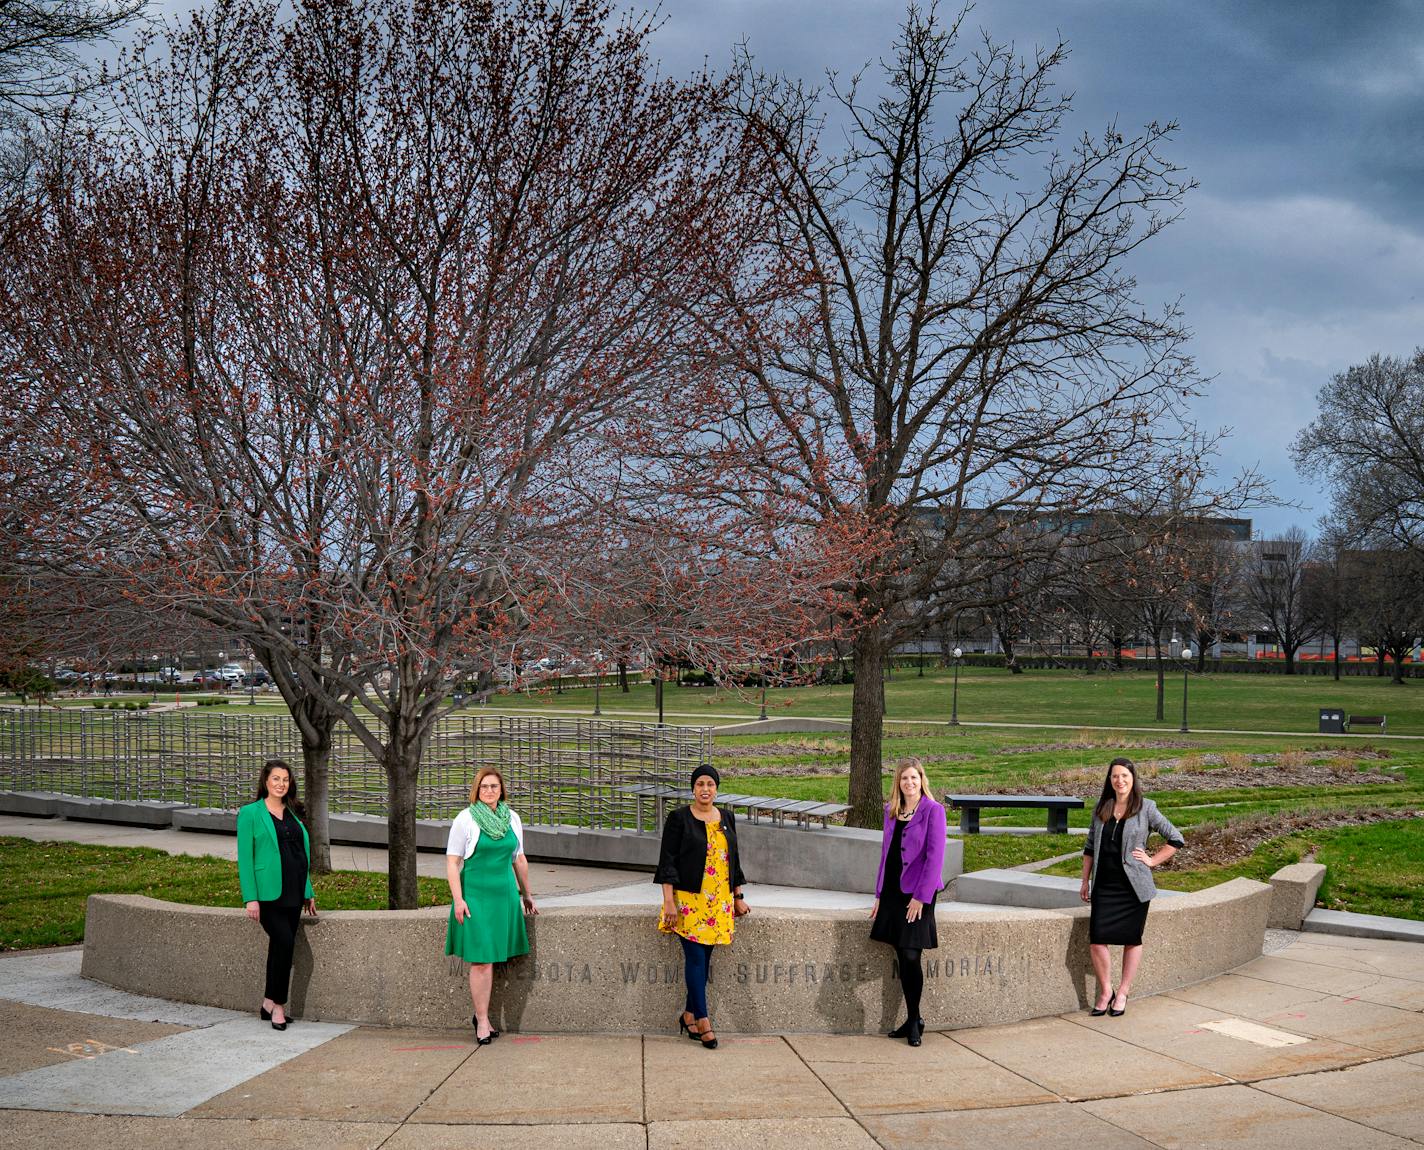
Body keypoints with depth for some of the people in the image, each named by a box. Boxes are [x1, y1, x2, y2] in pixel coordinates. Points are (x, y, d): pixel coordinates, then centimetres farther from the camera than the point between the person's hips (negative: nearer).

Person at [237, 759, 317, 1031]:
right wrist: (250, 898, -13)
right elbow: (245, 858, -7)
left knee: (279, 947, 8)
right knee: (285, 941, -17)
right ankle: (278, 1004, -5)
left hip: (293, 893, 6)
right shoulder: (250, 813, -2)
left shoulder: (292, 814, 15)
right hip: (268, 893, -6)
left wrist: (308, 892, 16)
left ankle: (269, 1005, 18)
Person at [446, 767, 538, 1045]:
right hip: (475, 894, -4)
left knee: (494, 959, 7)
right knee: (481, 960, -5)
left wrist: (526, 895, 22)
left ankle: (481, 1016, 19)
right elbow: (452, 862, -5)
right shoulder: (465, 819, -5)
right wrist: (458, 899, -12)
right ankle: (482, 1021, 2)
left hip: (504, 894, 5)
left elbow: (519, 859, 19)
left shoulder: (512, 819, 9)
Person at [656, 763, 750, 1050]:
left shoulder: (726, 818, 11)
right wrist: (669, 900, -13)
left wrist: (738, 897, 16)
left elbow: (733, 859, 17)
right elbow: (667, 861, -7)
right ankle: (703, 1021, -2)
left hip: (719, 901, 5)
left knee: (704, 958, 6)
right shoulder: (679, 818, -4)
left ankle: (689, 1015, 18)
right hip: (689, 899, -5)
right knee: (696, 957, -7)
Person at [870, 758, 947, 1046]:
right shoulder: (891, 811, 11)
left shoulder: (933, 810, -7)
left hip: (918, 892, -6)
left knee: (910, 956, -7)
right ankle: (912, 1020, 16)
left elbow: (935, 857, -11)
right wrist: (879, 895, 13)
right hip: (893, 890, 6)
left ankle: (914, 1021, 7)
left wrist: (921, 896, -15)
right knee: (902, 958, 7)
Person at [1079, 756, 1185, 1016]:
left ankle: (1123, 993, 17)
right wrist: (1085, 880, 12)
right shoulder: (1101, 808, 8)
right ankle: (1105, 991, 10)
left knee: (1131, 939, 5)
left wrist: (1152, 860, -2)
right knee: (1097, 939, -6)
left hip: (1133, 885, -2)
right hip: (1104, 885, 3)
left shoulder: (1145, 808, -2)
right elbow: (1090, 846, 15)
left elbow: (1175, 839, 3)